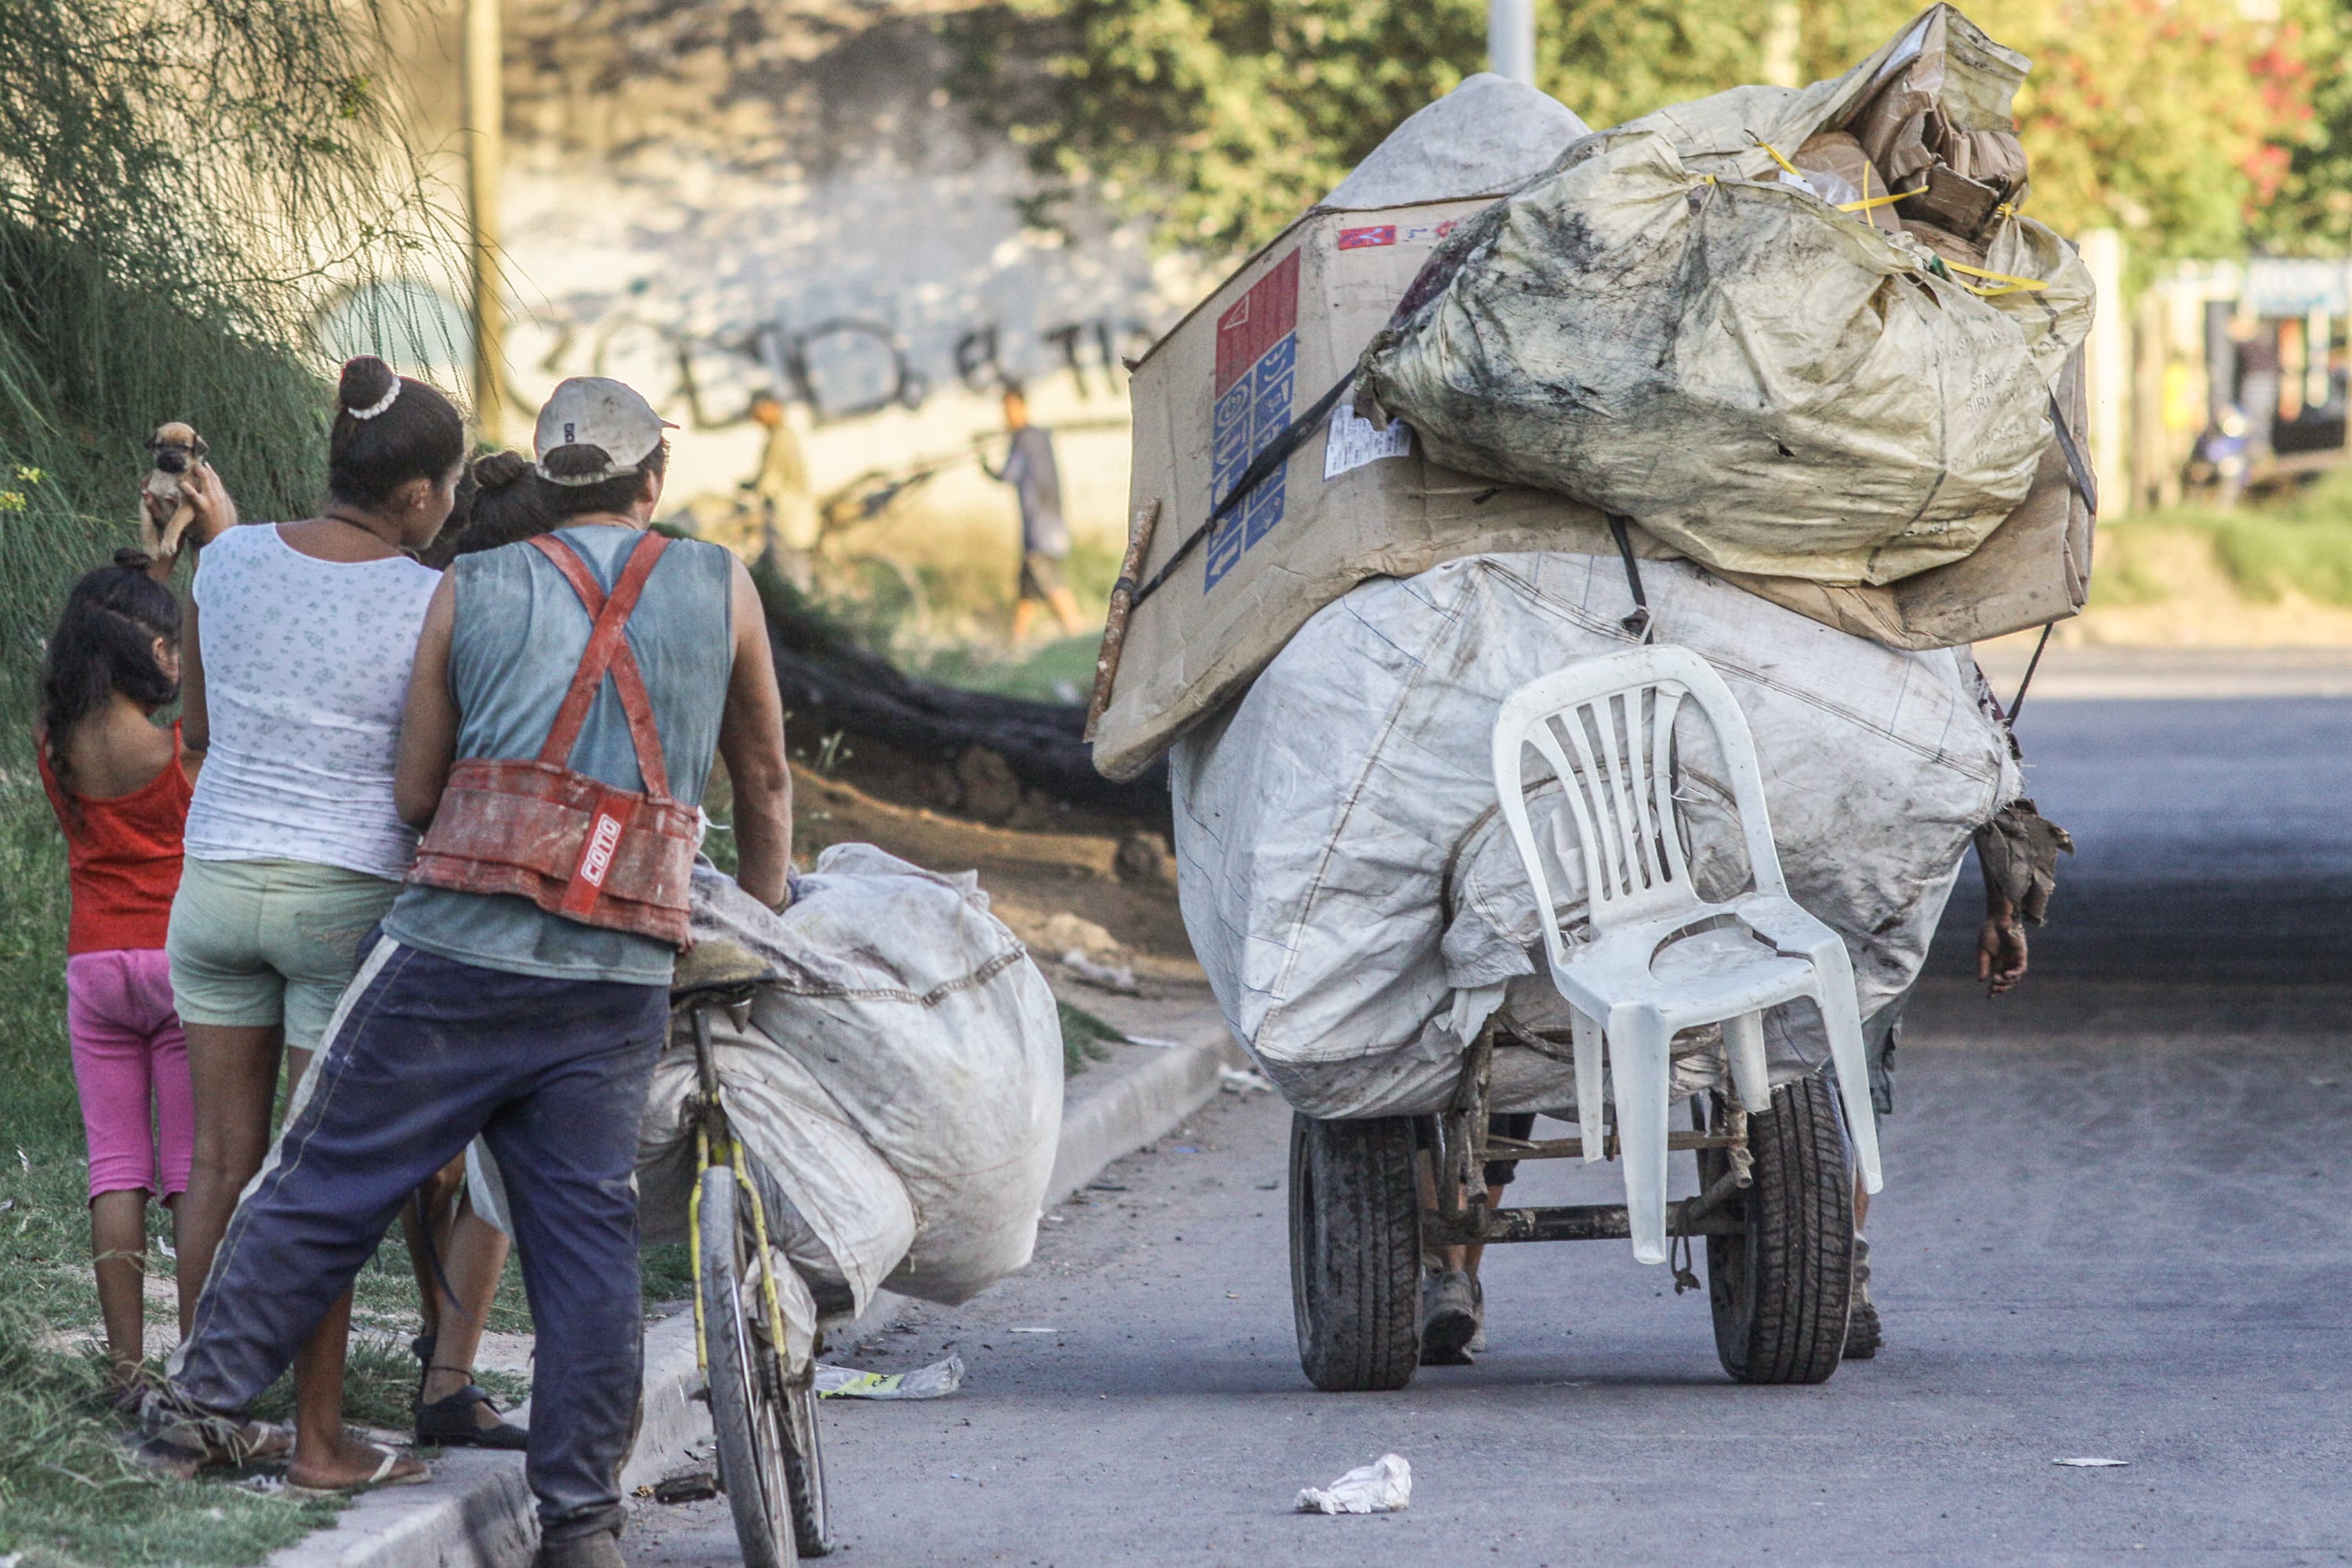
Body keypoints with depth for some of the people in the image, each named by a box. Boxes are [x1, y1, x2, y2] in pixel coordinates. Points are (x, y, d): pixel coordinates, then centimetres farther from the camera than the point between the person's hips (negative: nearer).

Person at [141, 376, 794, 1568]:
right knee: (586, 1234, 4)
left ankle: (197, 1408, 11)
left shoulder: (471, 591, 8)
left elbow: (415, 790, 11)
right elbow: (764, 782, 21)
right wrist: (762, 925, 36)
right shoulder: (719, 588, 10)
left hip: (457, 954, -1)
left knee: (327, 1181, 7)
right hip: (621, 980, 1)